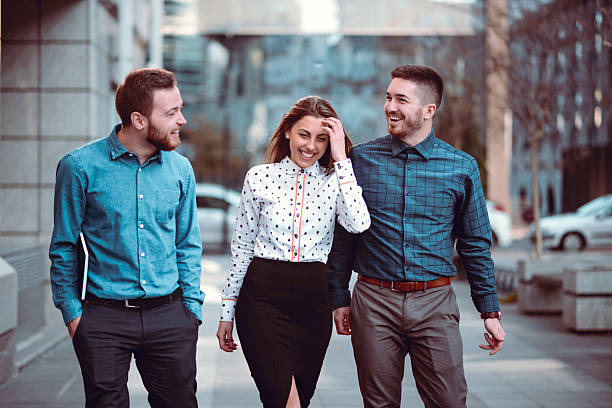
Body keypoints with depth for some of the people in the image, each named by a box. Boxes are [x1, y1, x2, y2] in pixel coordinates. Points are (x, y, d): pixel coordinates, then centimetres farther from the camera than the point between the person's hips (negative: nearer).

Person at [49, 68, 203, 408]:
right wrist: (72, 312, -3)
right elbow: (64, 248, 1)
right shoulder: (80, 167, -6)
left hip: (170, 317, 3)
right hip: (105, 320, -3)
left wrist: (192, 308, 5)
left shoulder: (180, 169, 5)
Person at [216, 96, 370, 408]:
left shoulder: (335, 180, 5)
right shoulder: (260, 177, 4)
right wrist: (227, 313, 8)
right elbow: (241, 247, 8)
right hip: (262, 294, -2)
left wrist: (341, 159, -11)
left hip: (313, 299, 2)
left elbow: (359, 223, -17)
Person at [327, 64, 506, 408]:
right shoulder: (361, 159, 3)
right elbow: (342, 234, 8)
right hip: (374, 301, 0)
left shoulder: (462, 167, 3)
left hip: (435, 302, 0)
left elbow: (476, 245, 8)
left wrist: (490, 312, 7)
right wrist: (340, 298, 6)